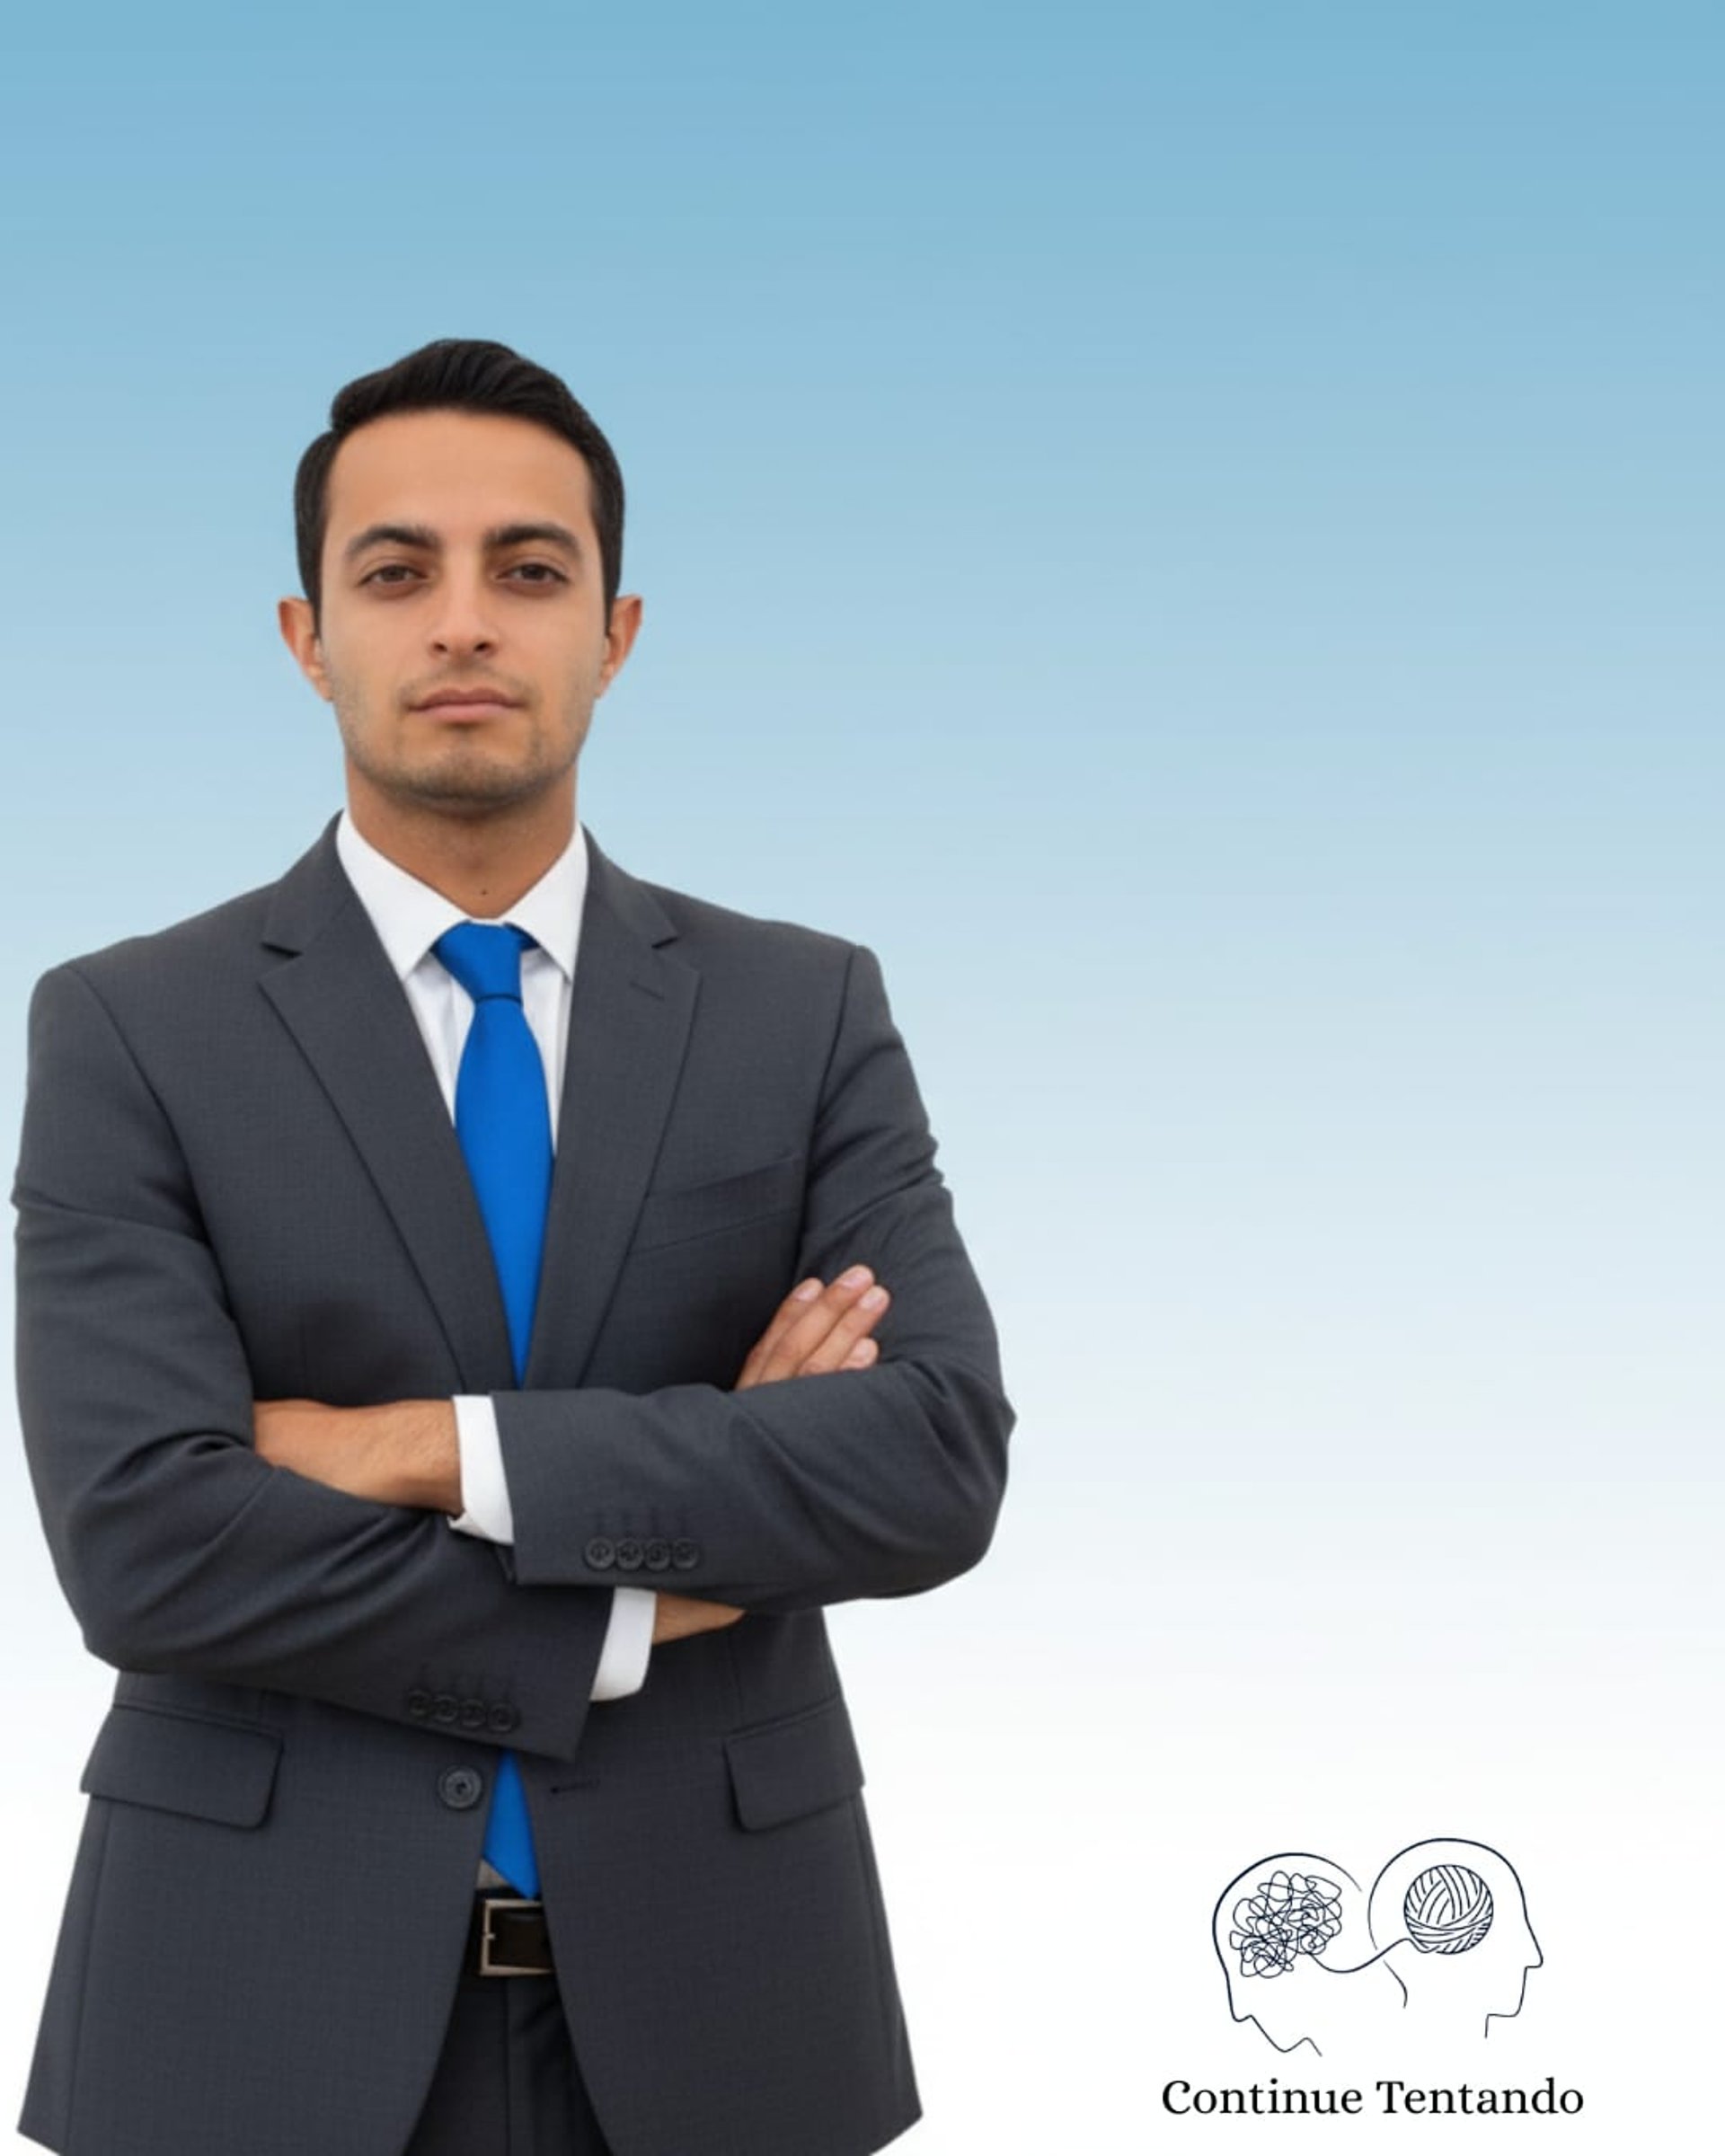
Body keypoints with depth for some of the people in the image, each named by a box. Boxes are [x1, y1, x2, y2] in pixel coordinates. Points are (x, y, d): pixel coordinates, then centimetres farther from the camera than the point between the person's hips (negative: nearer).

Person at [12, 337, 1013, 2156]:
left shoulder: (805, 1012, 2)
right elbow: (147, 1545, -15)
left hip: (698, 1992, 2)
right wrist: (639, 1609, -12)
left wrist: (438, 1452, -16)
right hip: (270, 2003, -1)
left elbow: (938, 1464, -11)